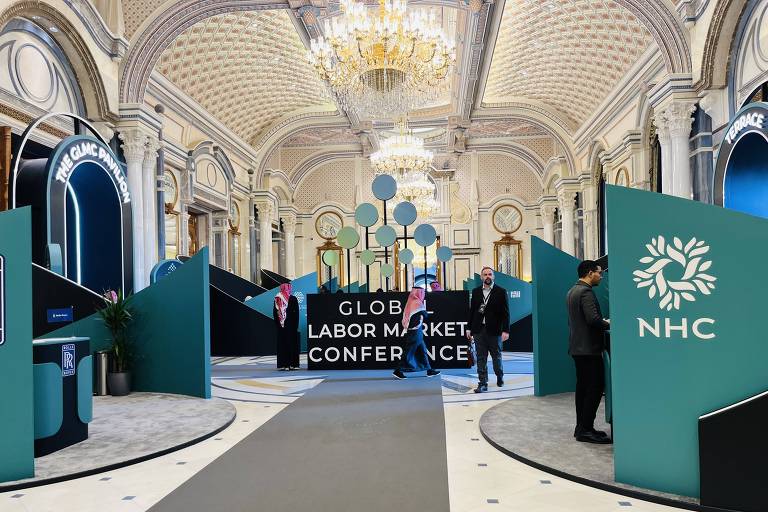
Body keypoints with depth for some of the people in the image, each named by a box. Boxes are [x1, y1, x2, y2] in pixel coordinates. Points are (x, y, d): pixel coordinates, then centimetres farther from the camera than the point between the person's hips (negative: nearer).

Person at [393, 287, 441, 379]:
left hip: (411, 330, 9)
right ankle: (398, 371, -1)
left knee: (422, 351, 13)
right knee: (409, 352, -4)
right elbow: (425, 316, -8)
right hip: (416, 331, -9)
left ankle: (429, 370, 19)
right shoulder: (418, 303, -16)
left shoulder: (411, 302, 10)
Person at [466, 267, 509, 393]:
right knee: (481, 358, 2)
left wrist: (505, 330, -12)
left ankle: (500, 376, 36)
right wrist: (469, 328, 7)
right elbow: (472, 310, 11)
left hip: (494, 330, -2)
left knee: (496, 356, 11)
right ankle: (483, 383, 7)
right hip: (479, 330, 2)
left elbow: (505, 312, -5)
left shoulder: (501, 292, -1)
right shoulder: (476, 291, 8)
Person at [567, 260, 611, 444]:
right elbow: (593, 319, -24)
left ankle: (581, 427, 17)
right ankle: (586, 430, -5)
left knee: (583, 387, 12)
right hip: (589, 348, -10)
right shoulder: (586, 291, -16)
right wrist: (609, 324, -8)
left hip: (578, 347, 10)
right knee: (596, 387, -7)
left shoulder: (573, 291, 15)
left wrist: (602, 322, 17)